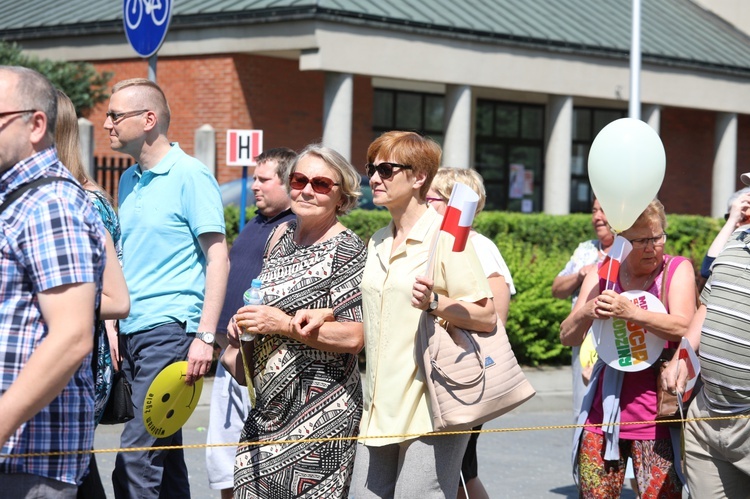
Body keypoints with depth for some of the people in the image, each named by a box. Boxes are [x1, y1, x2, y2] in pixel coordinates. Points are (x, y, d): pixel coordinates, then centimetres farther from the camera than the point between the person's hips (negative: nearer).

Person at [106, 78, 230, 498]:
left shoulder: (190, 175, -7)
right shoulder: (128, 181, 16)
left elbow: (218, 258, -11)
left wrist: (205, 336, -17)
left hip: (169, 330, -8)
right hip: (132, 333, 8)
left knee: (134, 462, -13)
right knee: (164, 455, 12)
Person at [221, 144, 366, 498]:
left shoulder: (347, 249, -10)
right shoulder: (281, 235, 12)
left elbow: (355, 337, -16)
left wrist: (286, 325, -18)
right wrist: (244, 322, 5)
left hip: (321, 412, -7)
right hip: (268, 407, 7)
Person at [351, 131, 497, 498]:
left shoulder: (445, 236, -6)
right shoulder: (378, 244, 17)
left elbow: (487, 317, -11)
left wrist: (434, 304, -26)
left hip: (429, 409, -7)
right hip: (381, 410, 7)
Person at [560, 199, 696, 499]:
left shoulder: (677, 269, 1)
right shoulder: (602, 274, 8)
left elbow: (682, 327, -16)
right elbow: (567, 337, 3)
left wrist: (631, 313, -30)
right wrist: (588, 312, -19)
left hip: (655, 417, -3)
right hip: (605, 410, 3)